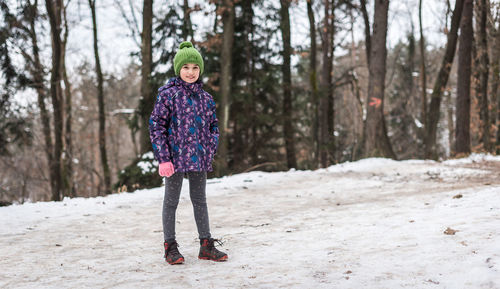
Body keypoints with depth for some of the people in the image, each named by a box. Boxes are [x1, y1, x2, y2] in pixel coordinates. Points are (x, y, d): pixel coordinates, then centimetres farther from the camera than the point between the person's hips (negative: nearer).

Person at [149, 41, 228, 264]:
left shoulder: (204, 97, 8)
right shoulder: (168, 93, -7)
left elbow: (213, 124, 18)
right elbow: (156, 125, -9)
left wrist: (211, 149, 3)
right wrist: (163, 158, -14)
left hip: (199, 158, 5)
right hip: (175, 157, -5)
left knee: (200, 200, 13)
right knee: (171, 201, 7)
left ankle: (206, 246, 22)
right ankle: (170, 247, 18)